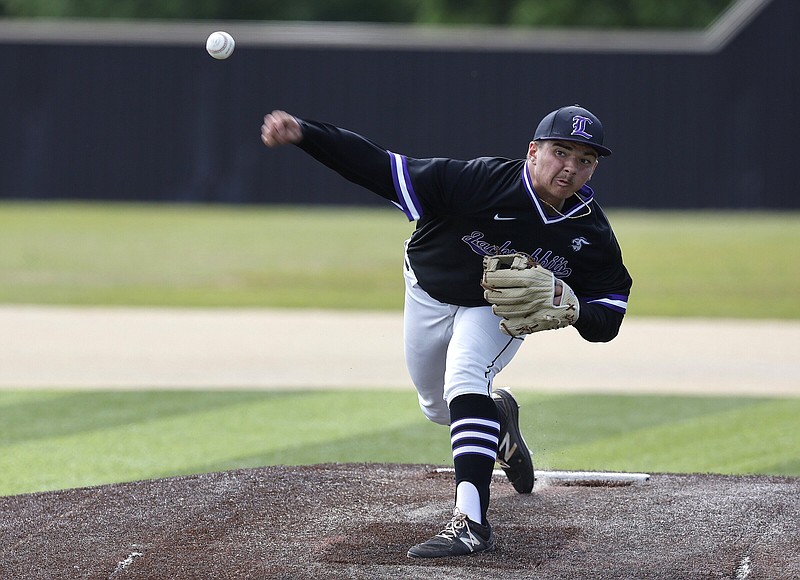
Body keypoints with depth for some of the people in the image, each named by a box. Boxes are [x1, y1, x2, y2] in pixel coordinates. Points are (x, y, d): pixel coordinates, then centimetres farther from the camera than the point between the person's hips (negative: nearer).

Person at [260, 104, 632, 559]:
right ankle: (499, 415, 56)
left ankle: (472, 523, -39)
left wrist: (566, 302, -39)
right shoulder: (482, 181, -35)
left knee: (465, 379, -30)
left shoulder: (592, 236, -25)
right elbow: (382, 169, -38)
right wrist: (303, 133, -50)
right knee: (439, 408, 19)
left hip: (500, 312, -1)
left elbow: (606, 325, -16)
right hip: (431, 296, 1)